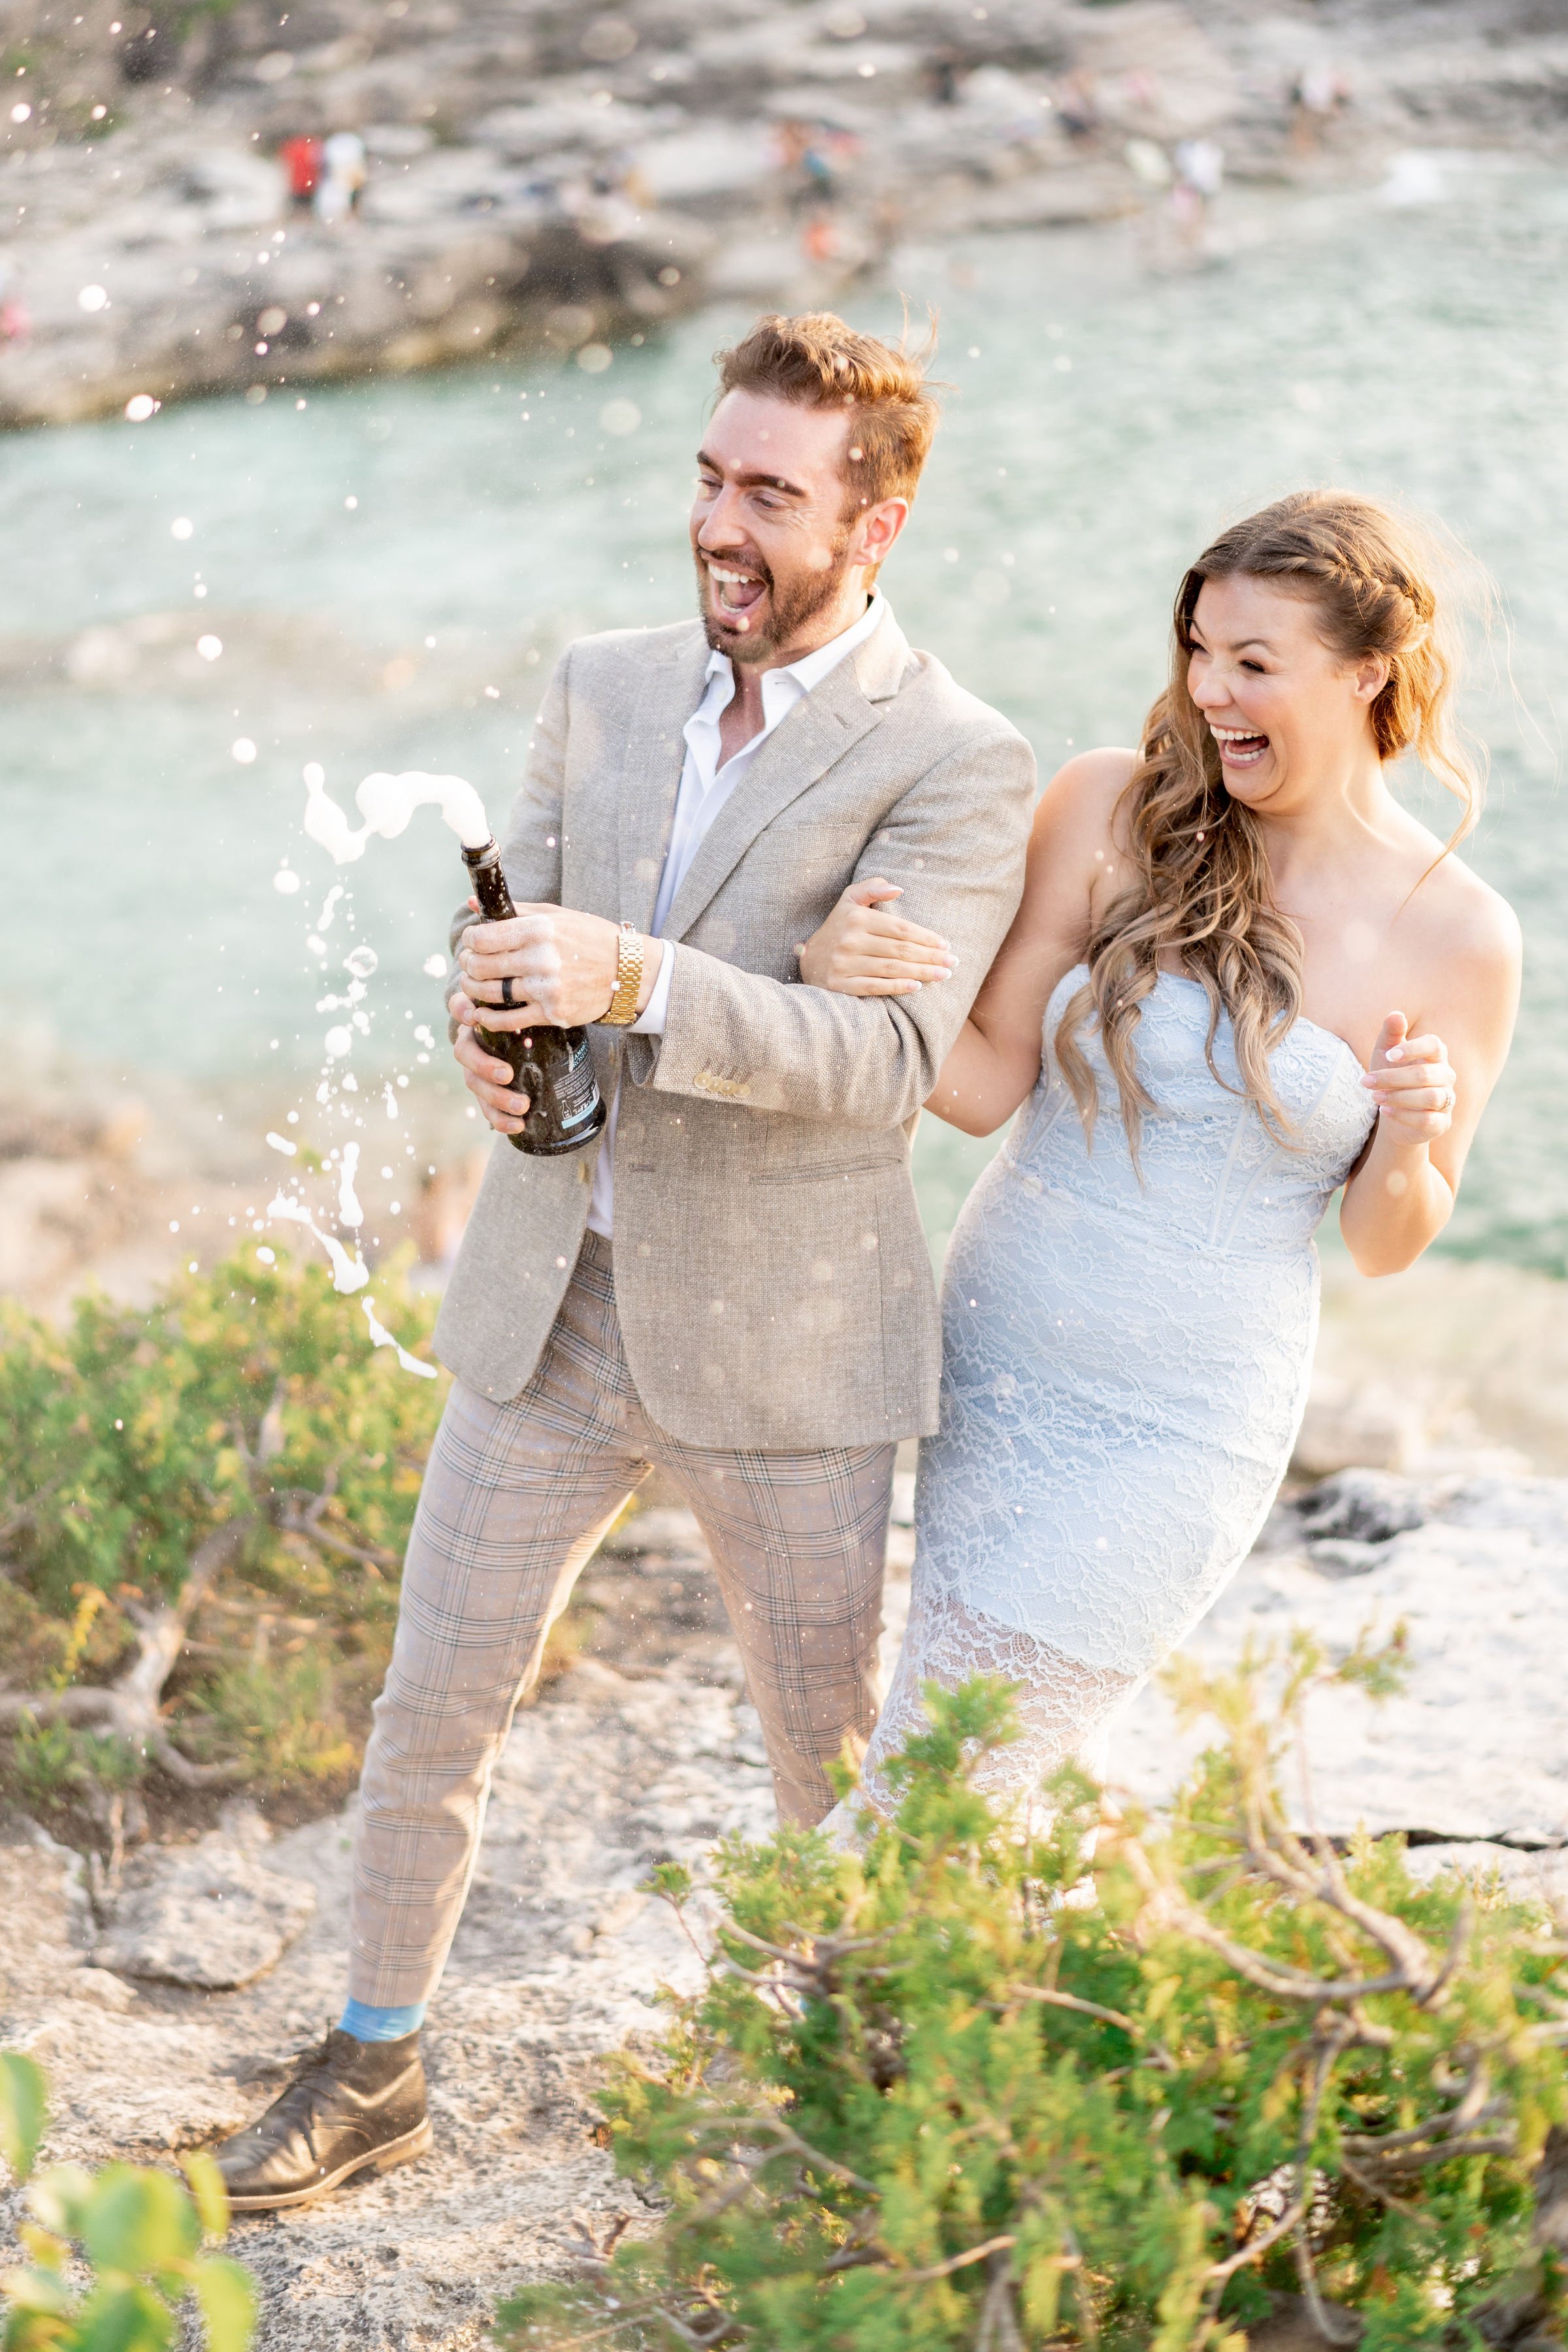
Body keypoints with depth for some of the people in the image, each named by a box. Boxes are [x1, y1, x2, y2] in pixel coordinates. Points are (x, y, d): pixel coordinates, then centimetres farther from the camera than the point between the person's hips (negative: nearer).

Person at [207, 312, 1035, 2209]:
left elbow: (886, 1057, -23)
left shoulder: (953, 765, -12)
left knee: (836, 1765, 11)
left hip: (783, 1341, -4)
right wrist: (485, 1022, -13)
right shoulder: (603, 686, 6)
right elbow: (518, 927, 11)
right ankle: (372, 2070, 33)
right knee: (431, 1711, 13)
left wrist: (635, 978, -37)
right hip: (550, 1305, 5)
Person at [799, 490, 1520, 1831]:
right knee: (1019, 1772, 15)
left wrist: (1412, 1131, -20)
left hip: (1185, 1428, -2)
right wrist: (843, 974, -24)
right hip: (994, 1365, 3)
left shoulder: (1457, 938, -8)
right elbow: (989, 1083, -5)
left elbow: (1386, 1244, 1)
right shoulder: (1110, 808, -6)